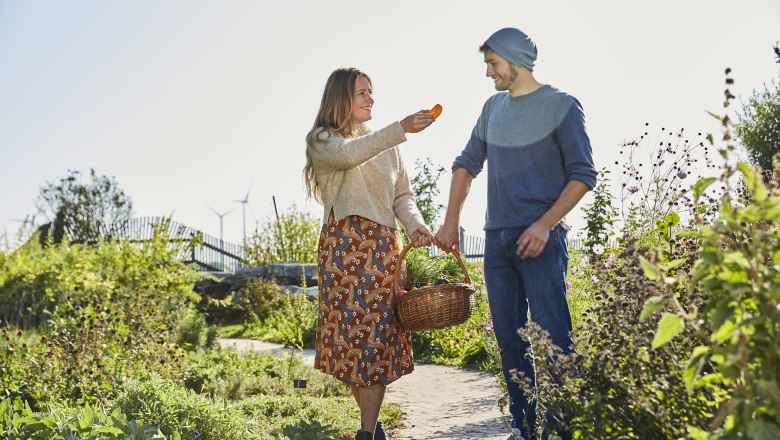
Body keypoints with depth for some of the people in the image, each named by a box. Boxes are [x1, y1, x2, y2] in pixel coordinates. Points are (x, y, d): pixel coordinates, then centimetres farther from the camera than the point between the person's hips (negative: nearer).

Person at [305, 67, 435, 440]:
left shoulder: (386, 144, 17)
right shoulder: (322, 140, 2)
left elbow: (402, 194, 13)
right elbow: (350, 155, -21)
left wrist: (414, 225, -7)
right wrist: (402, 129, -32)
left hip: (383, 246, 4)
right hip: (344, 245, -4)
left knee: (380, 331, -2)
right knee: (354, 327, -3)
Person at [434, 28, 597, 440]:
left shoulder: (561, 105, -3)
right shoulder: (493, 107, 14)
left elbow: (583, 174, -6)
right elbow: (467, 164, 21)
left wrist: (544, 225, -17)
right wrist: (451, 221, 14)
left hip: (539, 238, -6)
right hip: (496, 239, 6)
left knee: (552, 339, -8)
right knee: (509, 340, 8)